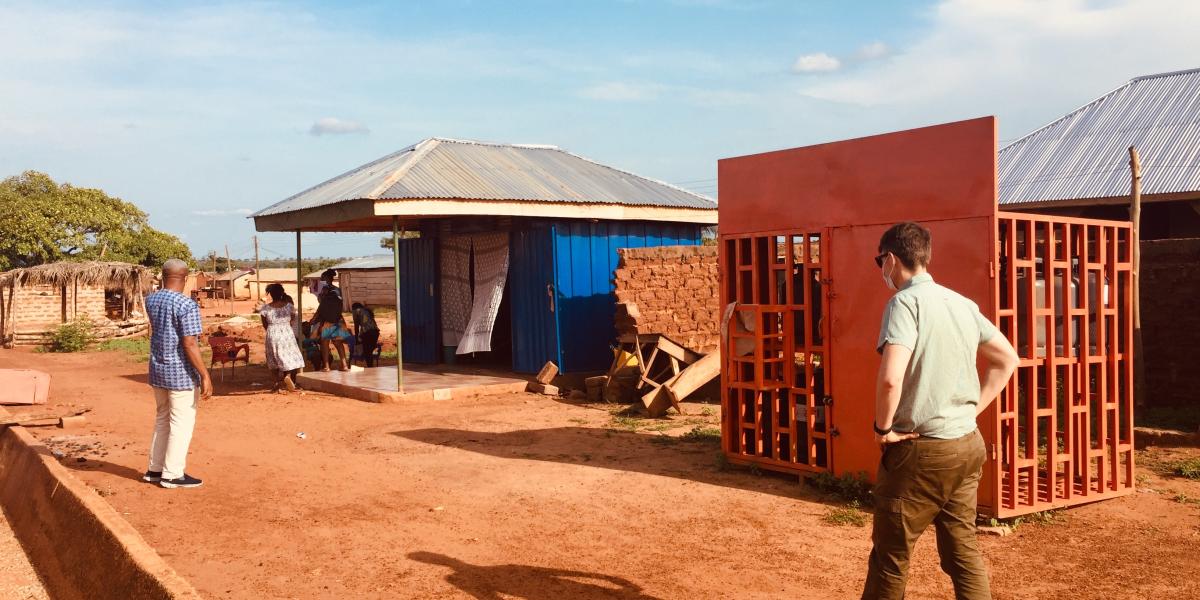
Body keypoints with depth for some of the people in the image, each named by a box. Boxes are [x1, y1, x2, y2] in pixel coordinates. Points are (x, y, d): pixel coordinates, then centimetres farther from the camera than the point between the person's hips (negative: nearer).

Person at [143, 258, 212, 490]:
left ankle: (155, 469, 25)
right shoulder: (186, 305, -18)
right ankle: (172, 475, 7)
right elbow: (189, 344, -21)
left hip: (157, 370, 8)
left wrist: (166, 287, 20)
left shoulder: (150, 300, 5)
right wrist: (205, 375, -16)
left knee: (162, 419, 19)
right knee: (181, 424, 2)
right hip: (181, 373, -8)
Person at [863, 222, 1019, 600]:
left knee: (890, 554, 7)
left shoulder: (905, 302, -15)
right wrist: (973, 410, 15)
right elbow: (1007, 359, 19)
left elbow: (890, 377, -28)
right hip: (968, 445, 7)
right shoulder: (962, 303, 8)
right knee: (963, 549, 15)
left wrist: (883, 427, -13)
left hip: (920, 450, -7)